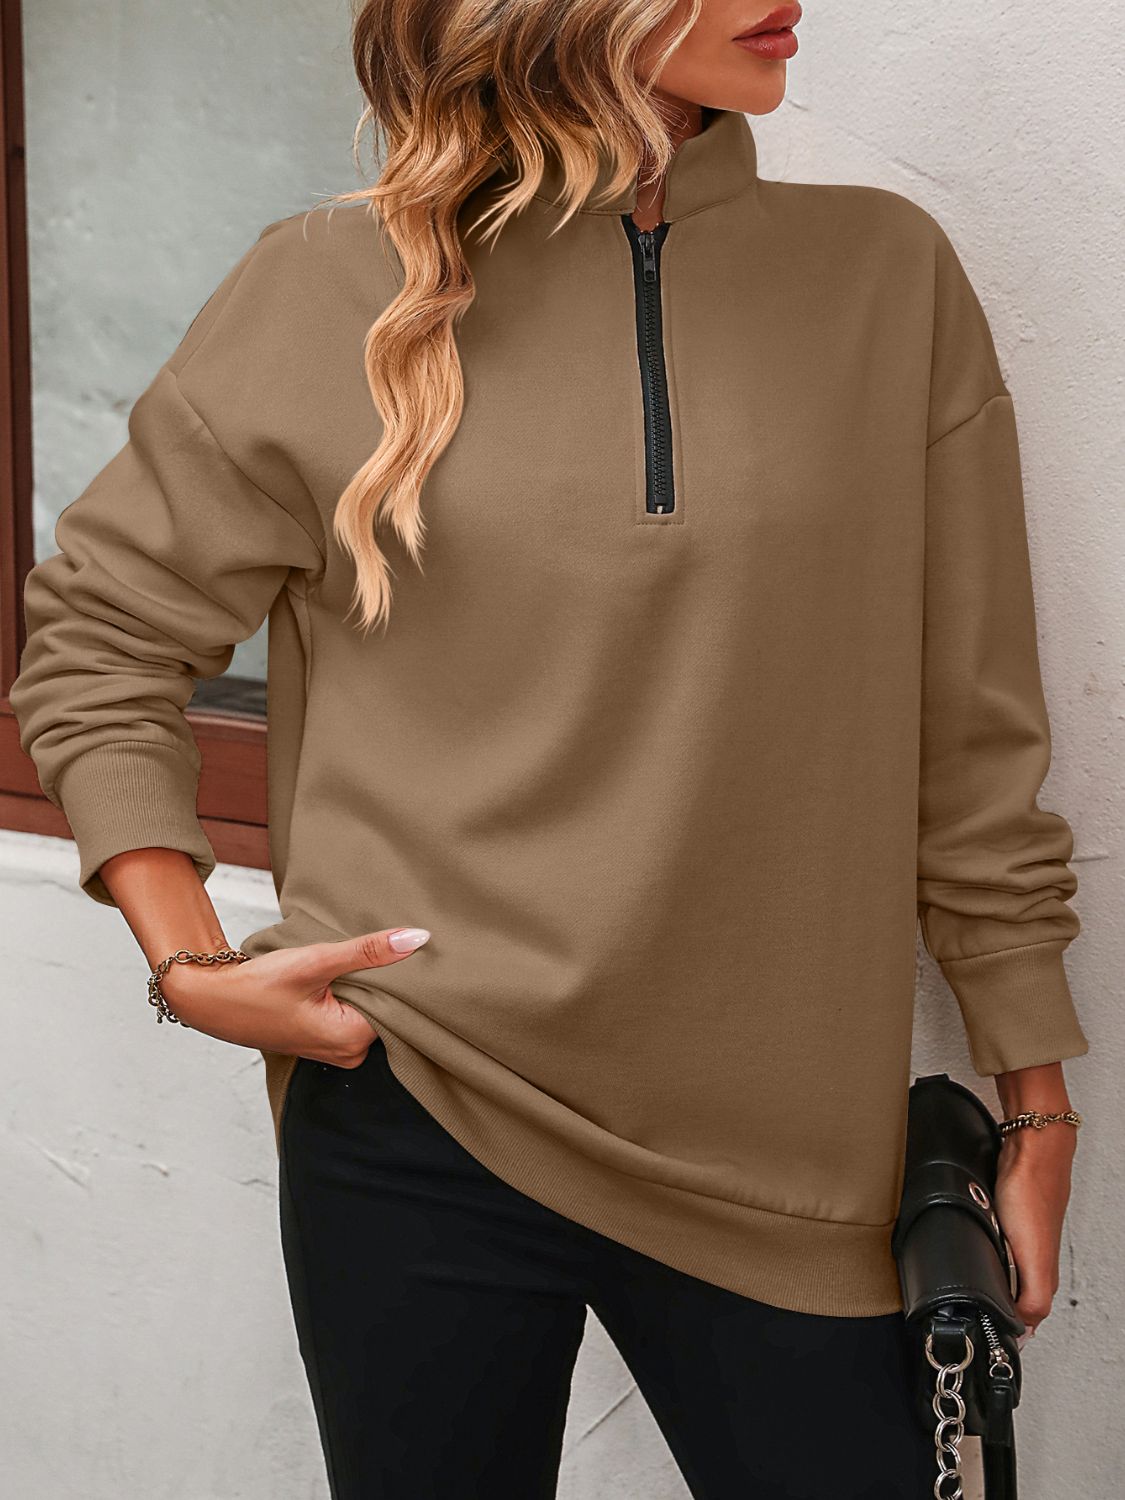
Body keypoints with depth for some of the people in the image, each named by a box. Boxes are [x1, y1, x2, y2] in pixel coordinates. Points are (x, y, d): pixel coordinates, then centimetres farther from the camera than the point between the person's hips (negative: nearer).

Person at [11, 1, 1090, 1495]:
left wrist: (1039, 1108, 7)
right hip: (416, 1140, -1)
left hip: (783, 1151, 2)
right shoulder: (332, 290, -2)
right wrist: (191, 965, -4)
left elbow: (971, 742, 5)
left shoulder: (891, 274, 2)